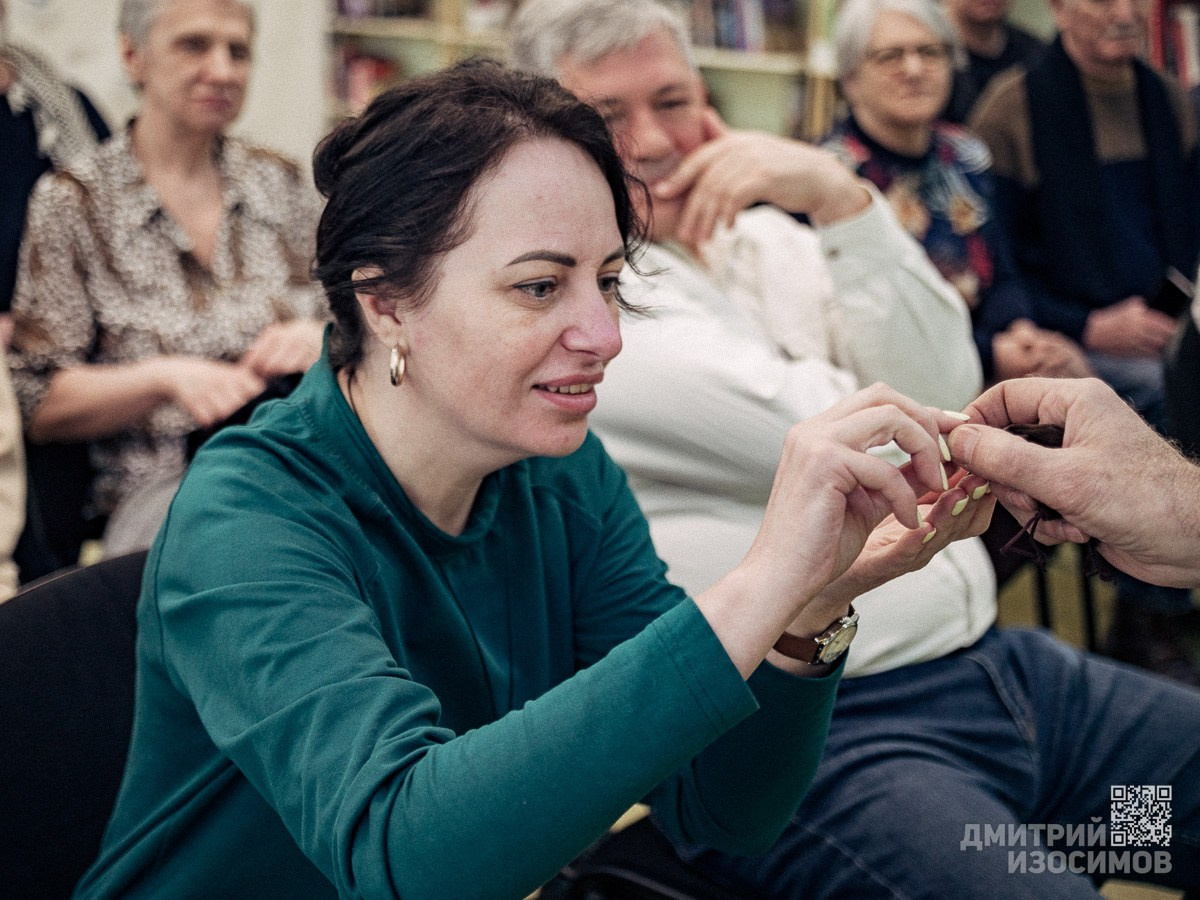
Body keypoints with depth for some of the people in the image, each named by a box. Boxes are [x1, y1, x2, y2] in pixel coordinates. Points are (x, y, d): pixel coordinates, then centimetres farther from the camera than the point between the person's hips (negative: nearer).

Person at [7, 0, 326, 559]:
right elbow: (42, 407, 0)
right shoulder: (72, 204, 3)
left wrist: (319, 339, -5)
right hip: (163, 487, -5)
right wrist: (169, 376, -17)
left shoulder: (279, 183, 14)